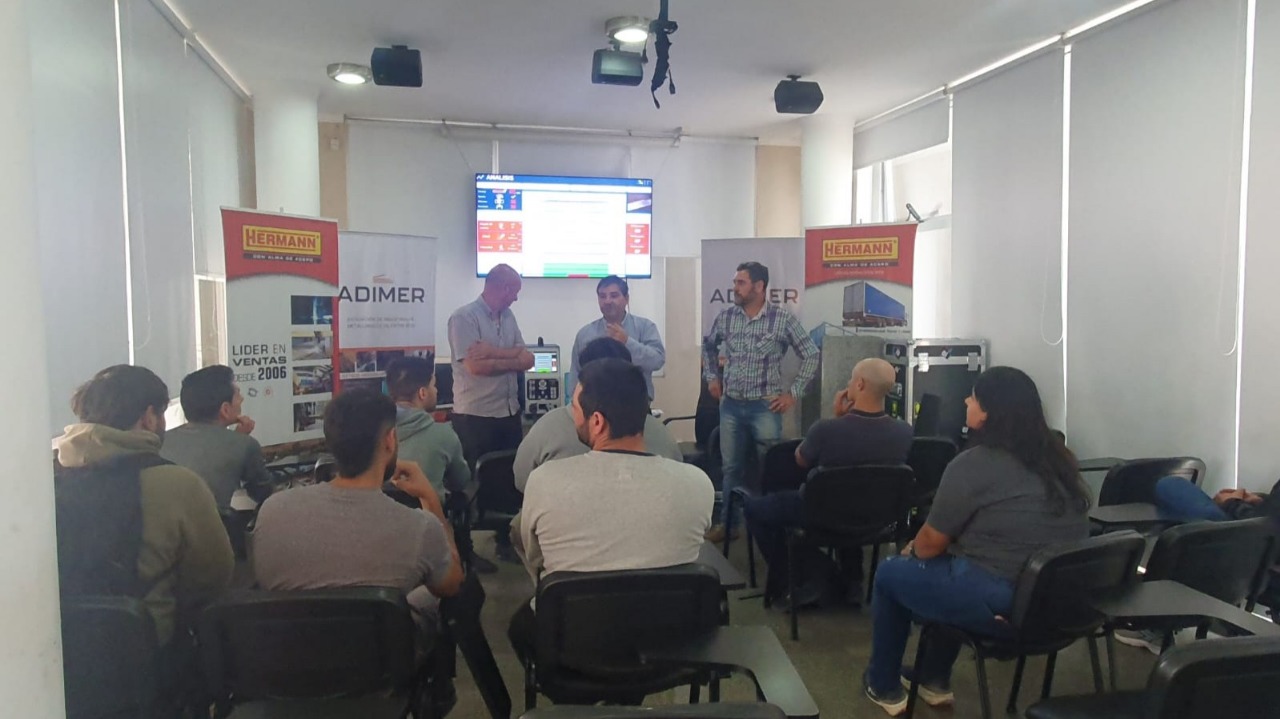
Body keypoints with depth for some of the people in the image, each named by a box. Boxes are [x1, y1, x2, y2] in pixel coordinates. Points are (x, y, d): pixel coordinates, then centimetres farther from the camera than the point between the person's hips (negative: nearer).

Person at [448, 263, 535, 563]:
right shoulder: (464, 317, -11)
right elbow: (475, 366, -20)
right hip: (475, 416, -7)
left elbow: (527, 360, 2)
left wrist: (493, 352, -12)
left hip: (509, 413, 7)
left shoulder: (508, 317, 12)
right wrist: (511, 358, -7)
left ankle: (505, 541, 28)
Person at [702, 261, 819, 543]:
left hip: (765, 406, -3)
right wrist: (711, 377, 13)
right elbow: (708, 346, 22)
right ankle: (727, 523, 24)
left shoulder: (783, 319, -8)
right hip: (730, 405, 3)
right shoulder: (725, 317, 3)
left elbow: (811, 355, -2)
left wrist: (794, 393, -5)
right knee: (731, 468, 12)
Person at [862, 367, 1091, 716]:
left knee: (890, 572, 15)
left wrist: (911, 550, 16)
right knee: (951, 561, 32)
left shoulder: (975, 463, -16)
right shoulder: (1058, 458, 7)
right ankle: (935, 681, 42)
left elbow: (932, 543, -8)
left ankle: (884, 687, 32)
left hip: (998, 606, -8)